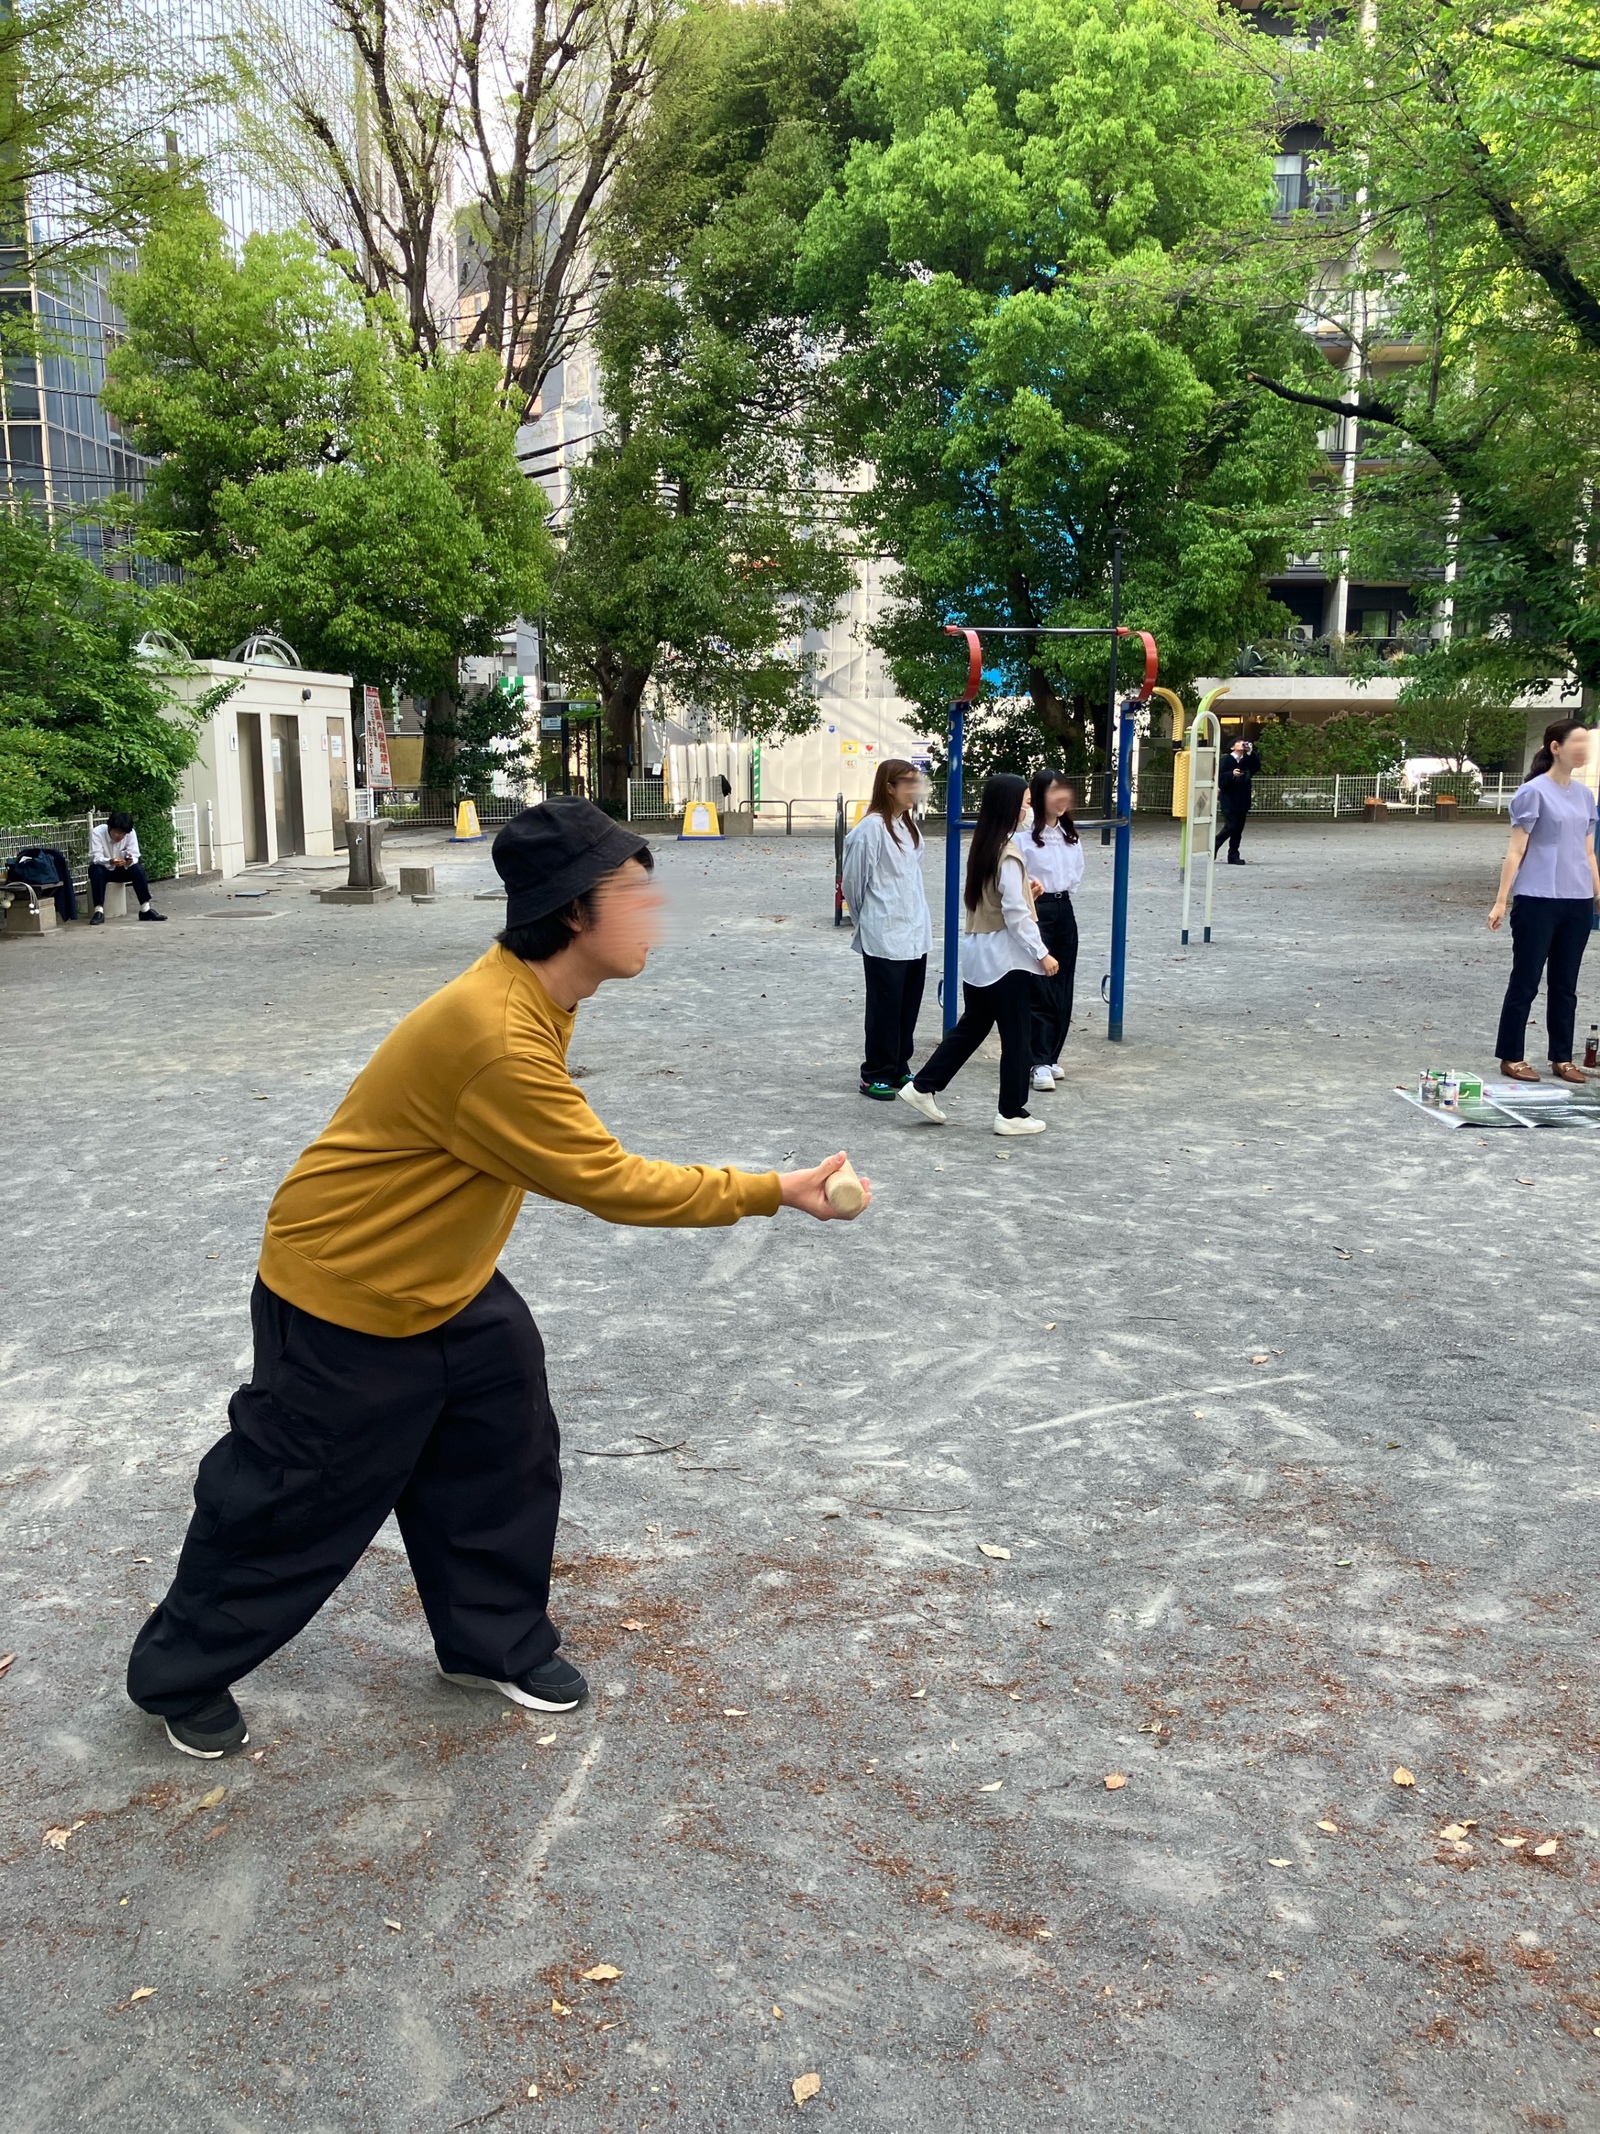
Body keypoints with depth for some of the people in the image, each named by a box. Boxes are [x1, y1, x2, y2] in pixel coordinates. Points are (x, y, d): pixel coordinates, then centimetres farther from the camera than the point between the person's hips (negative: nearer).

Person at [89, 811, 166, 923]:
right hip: (103, 869, -2)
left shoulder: (131, 833, -16)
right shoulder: (97, 832, -22)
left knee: (138, 869, -26)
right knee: (96, 870, -36)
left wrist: (130, 860, -42)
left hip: (122, 869, 2)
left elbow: (134, 855, -17)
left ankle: (145, 909, -24)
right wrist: (110, 861, -49)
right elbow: (95, 857, -28)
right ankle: (99, 911, -37)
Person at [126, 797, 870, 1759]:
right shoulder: (496, 1039, -36)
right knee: (293, 1501, 8)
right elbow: (607, 1180, -30)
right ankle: (179, 1675, 32)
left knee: (506, 1463, 12)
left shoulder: (532, 996, -4)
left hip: (450, 1290, 9)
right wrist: (774, 1192, -25)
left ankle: (496, 1642, 35)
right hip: (345, 1303, -9)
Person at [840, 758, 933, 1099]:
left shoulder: (908, 826, 11)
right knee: (885, 1006, -1)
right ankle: (875, 1076, 9)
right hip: (884, 936, -8)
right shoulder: (871, 828, -14)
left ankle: (899, 1068, 24)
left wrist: (919, 919, 16)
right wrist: (866, 920, 6)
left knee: (910, 1005, 12)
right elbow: (853, 881, -8)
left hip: (915, 933, 8)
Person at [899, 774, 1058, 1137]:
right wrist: (1042, 953, -15)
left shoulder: (981, 847, 8)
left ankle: (922, 1087, 18)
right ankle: (1011, 1113, 10)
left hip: (977, 953, 8)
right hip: (1006, 956, -8)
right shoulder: (1007, 854, -18)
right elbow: (1016, 913, -20)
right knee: (1017, 1036, 3)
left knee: (971, 1026, 18)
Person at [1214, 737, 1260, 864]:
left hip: (1242, 800, 5)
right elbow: (1220, 778, -9)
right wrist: (1232, 774, -27)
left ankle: (1233, 856, 6)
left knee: (1238, 828, 3)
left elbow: (1257, 767, -4)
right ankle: (1213, 847, 5)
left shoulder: (1247, 760, 14)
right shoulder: (1226, 760, -2)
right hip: (1228, 799, -5)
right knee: (1231, 826, -14)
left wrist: (1250, 752, -10)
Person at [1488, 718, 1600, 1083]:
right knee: (1526, 982, 1)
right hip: (1538, 901, -6)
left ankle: (1562, 1058, 18)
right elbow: (1516, 851, -7)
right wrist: (1501, 901, -10)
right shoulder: (1534, 792, -6)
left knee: (1565, 984, 11)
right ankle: (1511, 1058, 9)